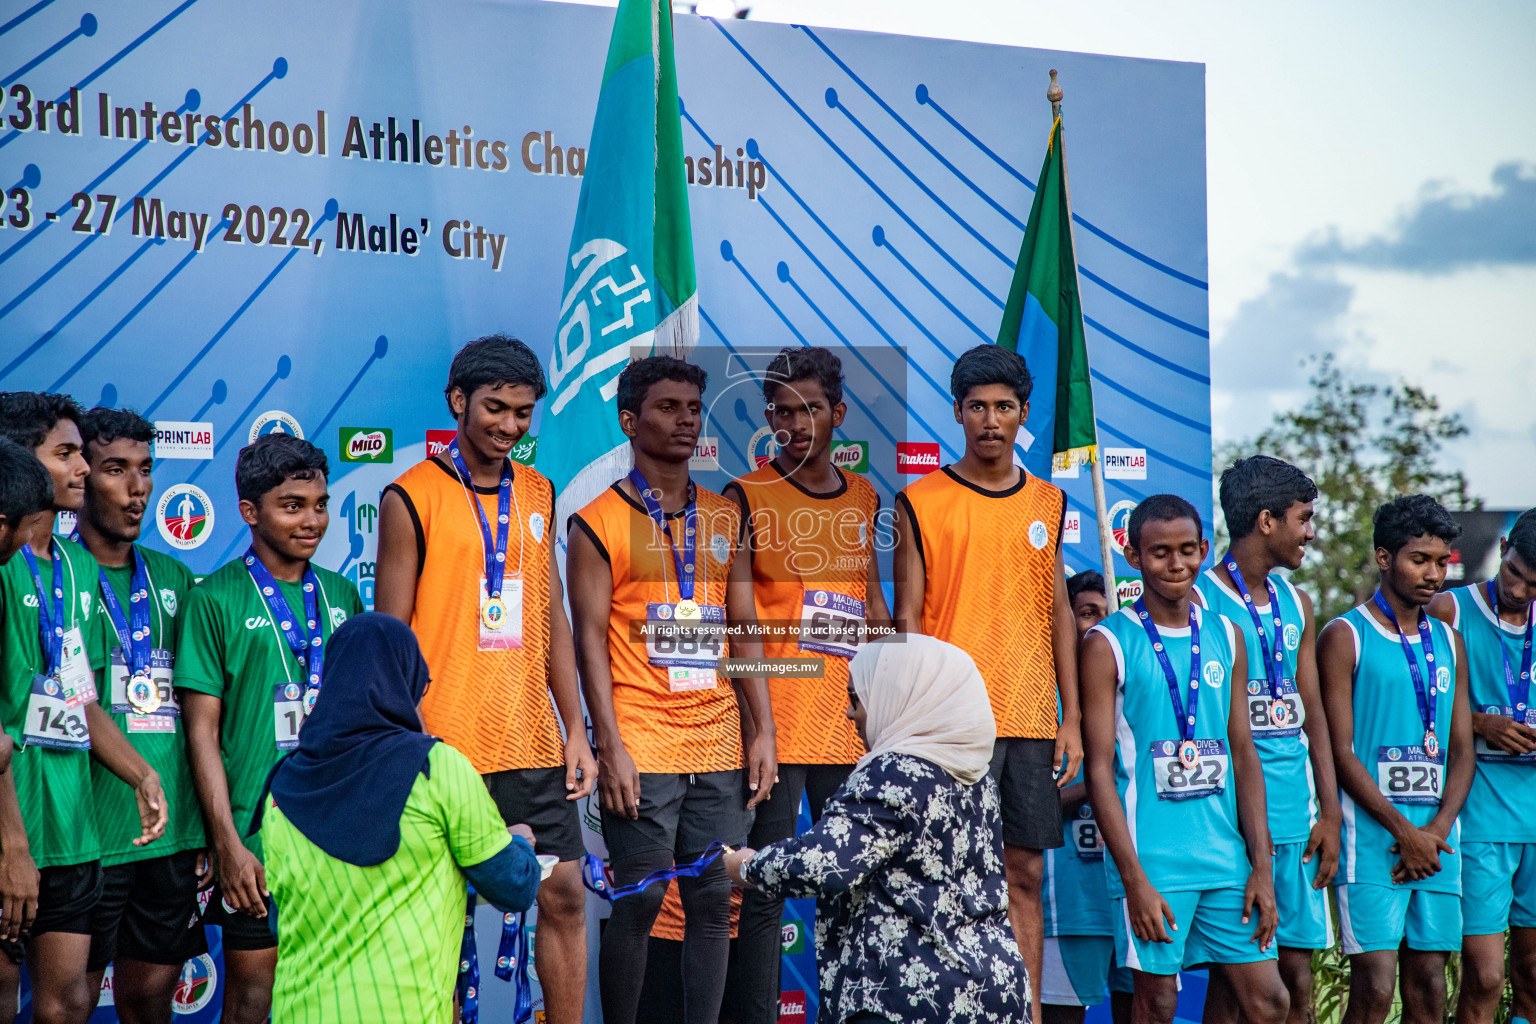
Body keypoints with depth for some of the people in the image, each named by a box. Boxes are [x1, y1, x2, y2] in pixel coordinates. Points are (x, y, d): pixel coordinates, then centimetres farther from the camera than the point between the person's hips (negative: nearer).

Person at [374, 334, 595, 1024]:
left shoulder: (537, 494, 12)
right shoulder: (412, 497, -5)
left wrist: (575, 730, 11)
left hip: (532, 741, 5)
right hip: (447, 745, -5)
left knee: (565, 896, 7)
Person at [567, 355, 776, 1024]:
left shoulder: (725, 518, 14)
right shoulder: (598, 523, 0)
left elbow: (745, 629, 14)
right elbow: (590, 638, -5)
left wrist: (762, 730, 6)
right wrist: (610, 747, -12)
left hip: (720, 746, 4)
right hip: (642, 751, -4)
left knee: (716, 900, 3)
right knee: (640, 903, -3)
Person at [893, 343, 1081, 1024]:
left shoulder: (1047, 503, 12)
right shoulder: (921, 503, 0)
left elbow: (1058, 613, 14)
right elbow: (908, 618, -1)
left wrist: (1071, 719, 9)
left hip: (1032, 720, 4)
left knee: (1025, 875, 6)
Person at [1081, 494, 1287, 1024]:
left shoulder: (1224, 636, 11)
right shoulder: (1108, 644, -4)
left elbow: (1244, 755, 13)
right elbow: (1099, 770, -7)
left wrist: (1262, 865, 5)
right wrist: (1134, 880, -13)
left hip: (1226, 855, 5)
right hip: (1152, 858, -5)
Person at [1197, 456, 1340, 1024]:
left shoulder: (1295, 604, 15)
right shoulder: (1199, 602, -7)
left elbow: (1313, 712, 16)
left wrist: (1330, 812, 8)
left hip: (1297, 819, 6)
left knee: (1297, 976, 6)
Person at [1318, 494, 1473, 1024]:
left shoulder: (1448, 642, 15)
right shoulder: (1345, 637, -2)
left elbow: (1462, 749, 12)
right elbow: (1340, 753, -7)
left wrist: (1437, 830, -4)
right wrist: (1403, 831, -11)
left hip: (1437, 839, 5)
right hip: (1372, 838, -5)